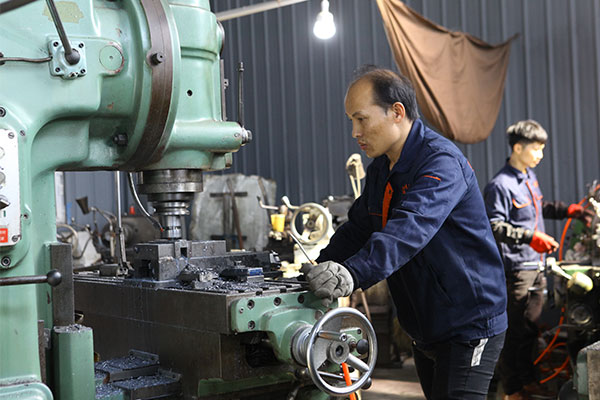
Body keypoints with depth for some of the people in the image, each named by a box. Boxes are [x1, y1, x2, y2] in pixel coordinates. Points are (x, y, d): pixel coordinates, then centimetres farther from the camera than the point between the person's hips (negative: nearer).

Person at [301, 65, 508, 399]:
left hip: (468, 326, -9)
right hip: (425, 330, 9)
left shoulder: (442, 163, -21)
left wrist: (353, 272, -50)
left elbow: (409, 229, -37)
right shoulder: (380, 170, 10)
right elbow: (357, 230, 14)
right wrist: (321, 270, -2)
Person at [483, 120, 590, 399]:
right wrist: (530, 237, -26)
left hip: (535, 265, 9)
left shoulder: (530, 176, 13)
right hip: (515, 268, -9)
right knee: (513, 331, -2)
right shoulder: (500, 185, -16)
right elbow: (494, 227, -20)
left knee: (530, 327, 17)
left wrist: (567, 210, 19)